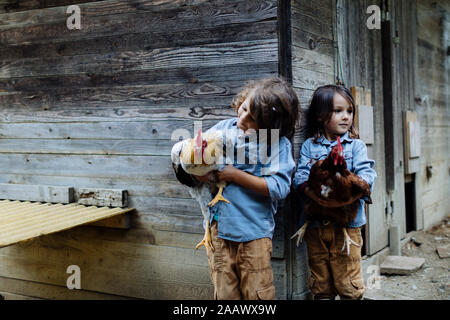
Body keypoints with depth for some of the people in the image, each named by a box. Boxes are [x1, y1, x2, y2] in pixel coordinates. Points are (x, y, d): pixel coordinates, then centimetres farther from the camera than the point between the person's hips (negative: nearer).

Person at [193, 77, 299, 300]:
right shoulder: (224, 128, 5)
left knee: (257, 294, 4)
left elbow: (279, 187, -16)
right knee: (224, 293, 13)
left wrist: (236, 175, -15)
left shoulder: (280, 145, -8)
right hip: (218, 226, 4)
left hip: (254, 232, -4)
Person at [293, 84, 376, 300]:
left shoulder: (356, 146, 6)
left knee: (348, 284, -2)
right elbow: (300, 177, -2)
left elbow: (366, 174, -8)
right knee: (320, 284, 11)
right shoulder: (309, 146, 8)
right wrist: (312, 193, -24)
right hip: (315, 225, 2)